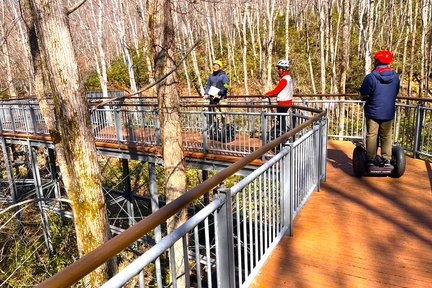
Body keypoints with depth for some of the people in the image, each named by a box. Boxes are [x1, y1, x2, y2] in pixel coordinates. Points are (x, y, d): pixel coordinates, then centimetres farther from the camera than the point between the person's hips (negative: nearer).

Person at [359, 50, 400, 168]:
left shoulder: (371, 77, -15)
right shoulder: (395, 76, 1)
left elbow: (363, 96, -10)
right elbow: (396, 93, 13)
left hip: (373, 112, -4)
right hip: (389, 113, 4)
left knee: (372, 136, 5)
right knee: (387, 136, 12)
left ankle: (371, 160, 8)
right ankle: (387, 160, 15)